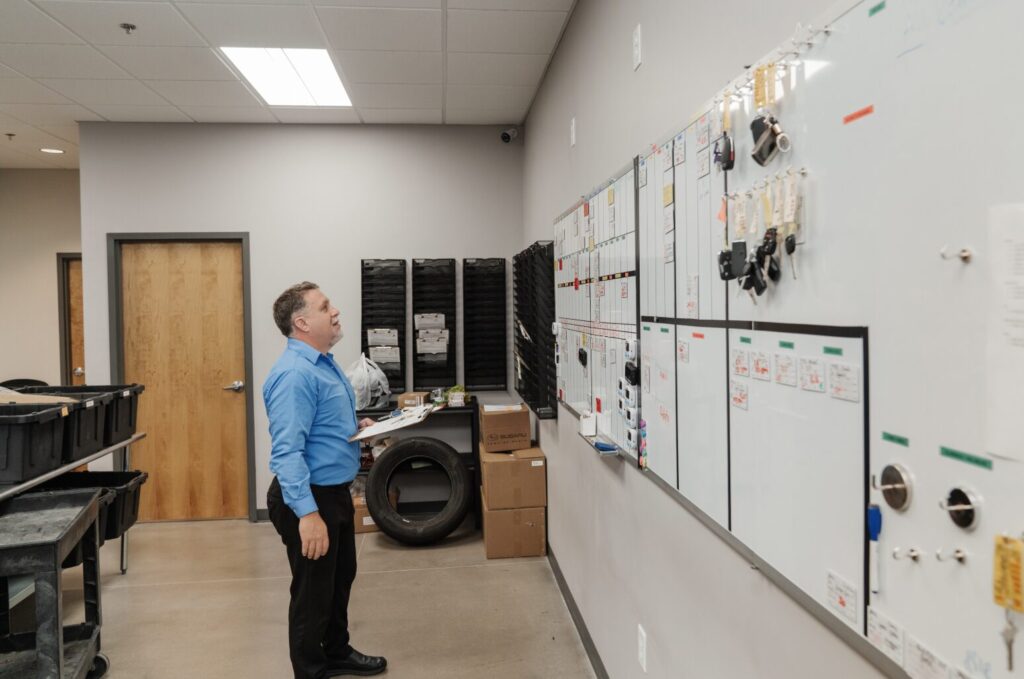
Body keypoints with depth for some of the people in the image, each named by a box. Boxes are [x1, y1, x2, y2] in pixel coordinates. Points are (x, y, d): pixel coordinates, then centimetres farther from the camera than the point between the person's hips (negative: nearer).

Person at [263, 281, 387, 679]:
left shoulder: (324, 362, 8)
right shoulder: (294, 374, -25)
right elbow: (287, 450, -31)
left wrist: (356, 426, 6)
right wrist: (307, 512, -35)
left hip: (336, 492, 10)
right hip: (310, 497, -10)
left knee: (341, 578, 24)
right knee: (314, 591, 7)